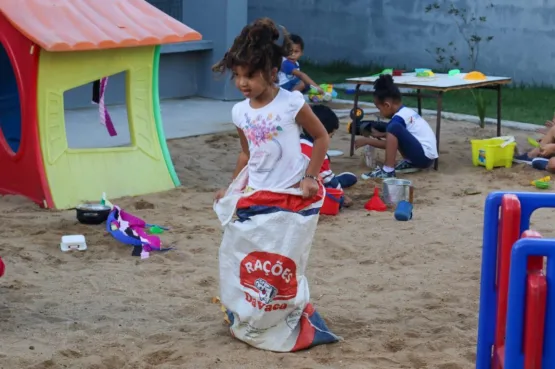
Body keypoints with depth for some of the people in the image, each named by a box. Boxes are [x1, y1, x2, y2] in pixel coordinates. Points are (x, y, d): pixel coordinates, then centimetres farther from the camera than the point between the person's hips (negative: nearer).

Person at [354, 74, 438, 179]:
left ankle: (388, 170, -26)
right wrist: (381, 134, 25)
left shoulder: (399, 117, -13)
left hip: (424, 157, -10)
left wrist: (367, 140, -2)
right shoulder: (407, 111, 13)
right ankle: (409, 163, 11)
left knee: (394, 127, -25)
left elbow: (390, 139, -11)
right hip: (426, 156, 10)